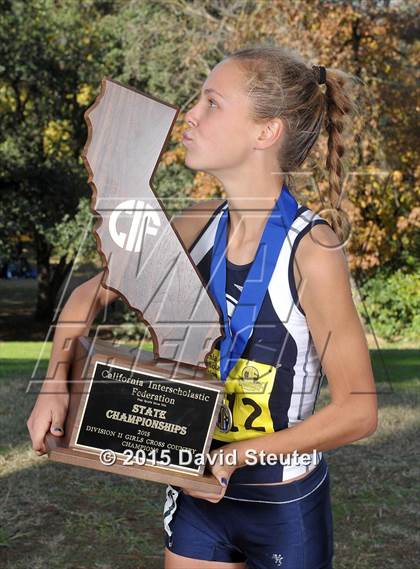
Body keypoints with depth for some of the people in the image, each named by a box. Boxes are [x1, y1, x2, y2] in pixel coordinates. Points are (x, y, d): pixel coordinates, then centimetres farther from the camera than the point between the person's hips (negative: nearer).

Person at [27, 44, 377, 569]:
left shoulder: (311, 250, -22)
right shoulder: (199, 225, -6)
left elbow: (358, 409, -19)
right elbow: (91, 294, 8)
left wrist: (238, 455, -24)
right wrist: (55, 382, -6)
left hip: (284, 507, -4)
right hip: (198, 492, 5)